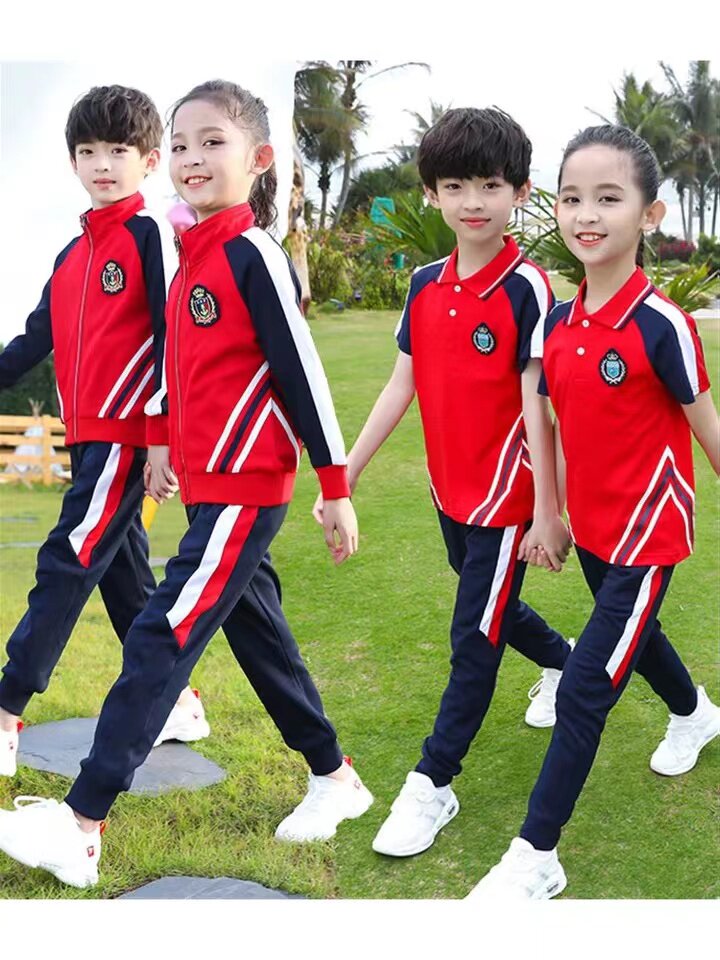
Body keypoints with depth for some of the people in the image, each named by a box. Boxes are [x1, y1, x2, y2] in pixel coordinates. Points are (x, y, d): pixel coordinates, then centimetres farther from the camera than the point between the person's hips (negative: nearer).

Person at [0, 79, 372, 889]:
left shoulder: (253, 255, -13)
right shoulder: (190, 259, 11)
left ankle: (80, 824, -3)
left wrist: (336, 489, -13)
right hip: (212, 487, 9)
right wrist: (163, 443, 21)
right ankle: (334, 778, 32)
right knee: (259, 638, 16)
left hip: (244, 490, -9)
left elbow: (302, 372, -14)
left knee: (159, 639, -9)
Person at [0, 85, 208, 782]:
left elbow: (171, 336, -13)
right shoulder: (73, 254, 18)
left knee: (66, 563, -9)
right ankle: (176, 704, 24)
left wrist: (162, 436, -17)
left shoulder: (152, 236, -6)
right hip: (87, 435, 8)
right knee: (121, 571, 12)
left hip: (127, 433, -8)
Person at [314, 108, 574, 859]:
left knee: (474, 638, 1)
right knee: (493, 612, 24)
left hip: (505, 494, -6)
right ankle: (565, 661, 54)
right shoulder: (425, 284, 1)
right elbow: (402, 386, 4)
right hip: (449, 489, 6)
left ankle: (432, 785, 14)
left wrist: (547, 511, -14)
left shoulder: (527, 289, -16)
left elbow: (536, 403, -16)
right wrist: (344, 477, 3)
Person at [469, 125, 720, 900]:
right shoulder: (558, 323, -2)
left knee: (582, 691, -7)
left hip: (648, 531, -7)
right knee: (631, 636, 29)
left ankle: (535, 859, 6)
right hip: (589, 525, 7)